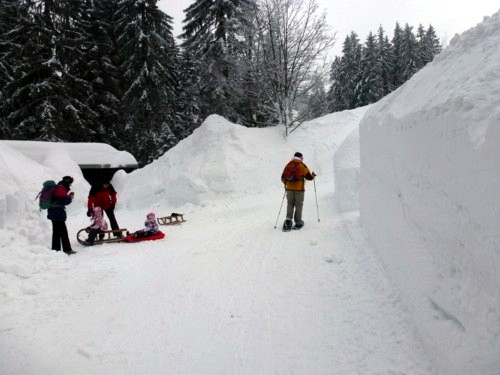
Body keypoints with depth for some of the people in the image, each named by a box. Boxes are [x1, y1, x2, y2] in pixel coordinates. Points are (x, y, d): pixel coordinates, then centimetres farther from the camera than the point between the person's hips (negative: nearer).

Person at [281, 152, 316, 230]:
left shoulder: (288, 165, 7)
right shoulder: (302, 165, -5)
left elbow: (283, 178, 10)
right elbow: (309, 177, -3)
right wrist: (313, 175, 19)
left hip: (289, 188, 3)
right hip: (299, 188, -3)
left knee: (290, 204, 10)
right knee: (298, 205, 5)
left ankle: (288, 220, -6)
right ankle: (298, 223, 9)